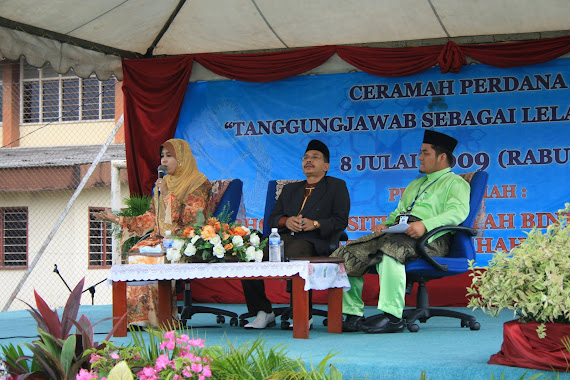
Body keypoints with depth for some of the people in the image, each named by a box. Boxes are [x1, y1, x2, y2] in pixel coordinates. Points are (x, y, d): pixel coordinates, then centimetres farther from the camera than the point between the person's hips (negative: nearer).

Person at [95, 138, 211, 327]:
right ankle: (139, 317, -25)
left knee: (154, 257, -32)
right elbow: (151, 218, 16)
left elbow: (190, 218, -13)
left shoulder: (199, 183, -1)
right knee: (135, 253, -23)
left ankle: (155, 317, -25)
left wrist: (169, 195, -13)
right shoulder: (163, 184, 19)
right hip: (161, 238, 6)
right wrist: (118, 219, 10)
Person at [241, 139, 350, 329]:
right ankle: (263, 312, -13)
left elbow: (340, 221, 5)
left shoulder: (336, 186, 17)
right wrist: (286, 221, 0)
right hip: (282, 239, 5)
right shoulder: (290, 189, 32)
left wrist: (315, 224, -11)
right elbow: (272, 218, 23)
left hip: (311, 242, -5)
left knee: (296, 253, -41)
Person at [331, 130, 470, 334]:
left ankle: (392, 316, -39)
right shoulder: (415, 184, 35)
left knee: (390, 249, -40)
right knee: (348, 254, -13)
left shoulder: (455, 183, 8)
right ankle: (353, 315, -12)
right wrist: (385, 224, 9)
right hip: (397, 233, 8)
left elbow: (458, 211, -11)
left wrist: (425, 224, -27)